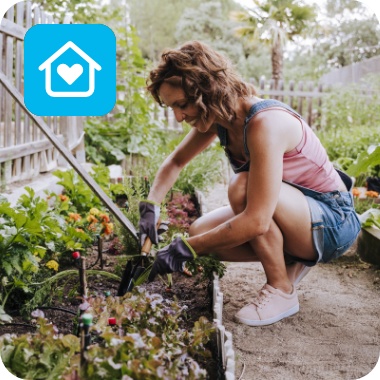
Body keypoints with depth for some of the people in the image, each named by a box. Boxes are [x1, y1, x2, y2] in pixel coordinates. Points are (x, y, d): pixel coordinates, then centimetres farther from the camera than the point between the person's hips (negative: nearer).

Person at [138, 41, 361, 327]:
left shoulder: (264, 123, -31)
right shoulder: (218, 117, -5)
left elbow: (256, 221, -37)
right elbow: (176, 161, 12)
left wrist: (184, 249, -29)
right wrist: (151, 207, -4)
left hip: (334, 223, -8)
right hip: (293, 215, 8)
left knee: (242, 188, -33)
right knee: (200, 232, -8)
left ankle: (281, 290, -14)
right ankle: (292, 262, 7)